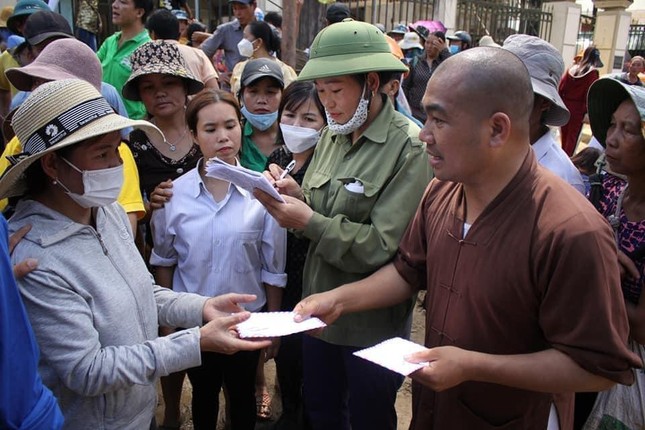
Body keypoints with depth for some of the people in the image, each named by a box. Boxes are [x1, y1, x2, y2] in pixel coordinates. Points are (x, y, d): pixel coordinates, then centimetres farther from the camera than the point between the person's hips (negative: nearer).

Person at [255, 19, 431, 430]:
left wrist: (308, 221, -24)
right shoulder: (333, 136, 3)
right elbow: (323, 211, 7)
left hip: (372, 323, -6)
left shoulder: (409, 149, -18)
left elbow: (384, 247, -23)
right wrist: (295, 195, -13)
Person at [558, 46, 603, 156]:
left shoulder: (571, 68, 5)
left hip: (565, 105, 5)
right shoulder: (593, 72, -8)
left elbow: (561, 87, 3)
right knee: (573, 135, 4)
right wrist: (587, 111, -11)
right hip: (578, 108, -4)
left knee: (564, 133, 16)